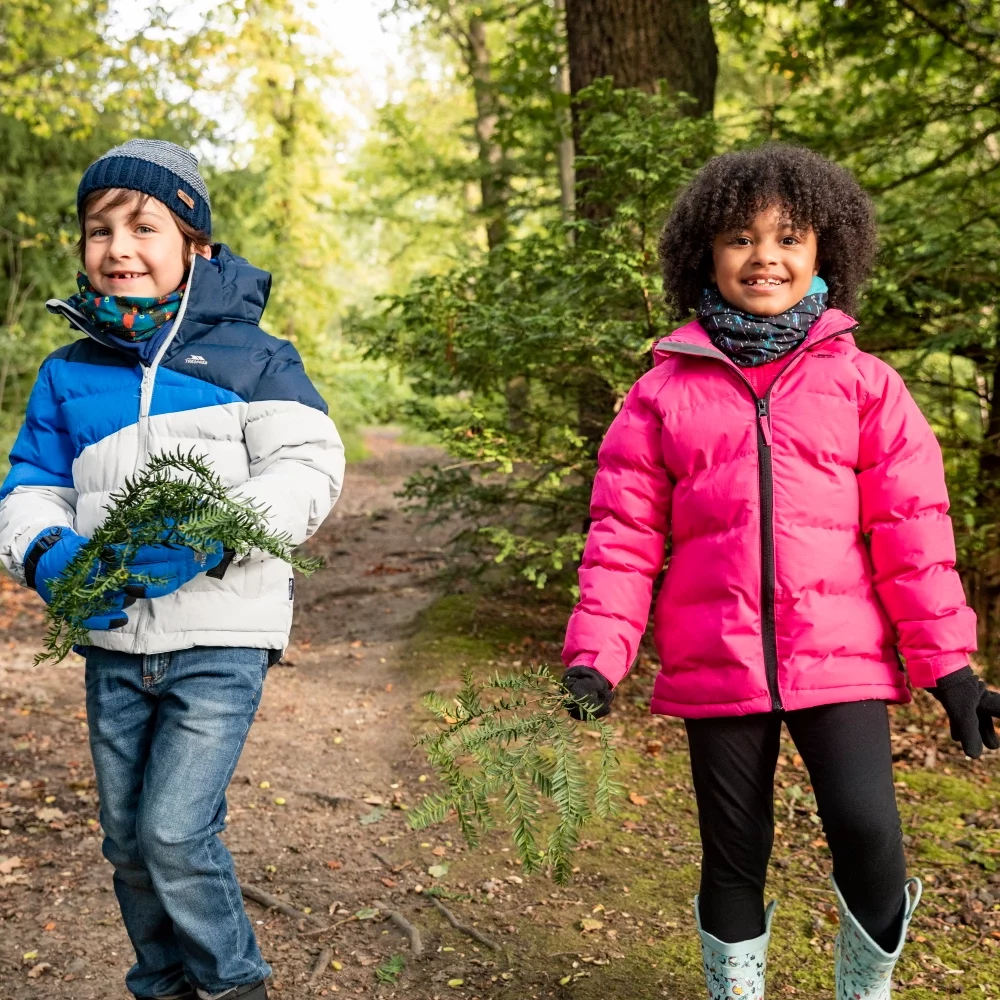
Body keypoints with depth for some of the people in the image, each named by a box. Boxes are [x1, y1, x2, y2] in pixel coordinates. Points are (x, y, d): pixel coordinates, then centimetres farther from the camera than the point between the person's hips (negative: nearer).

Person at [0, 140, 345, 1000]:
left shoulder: (243, 352, -4)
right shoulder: (69, 373, 8)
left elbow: (307, 466, -12)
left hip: (219, 639, -5)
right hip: (115, 643, 5)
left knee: (176, 831, -10)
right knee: (128, 840, 14)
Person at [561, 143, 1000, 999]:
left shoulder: (863, 385, 3)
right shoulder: (665, 393, 3)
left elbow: (911, 531, 1)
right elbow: (625, 536, 2)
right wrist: (596, 655, -6)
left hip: (840, 661, -1)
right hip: (716, 670, 1)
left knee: (869, 836, -13)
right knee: (734, 857, 11)